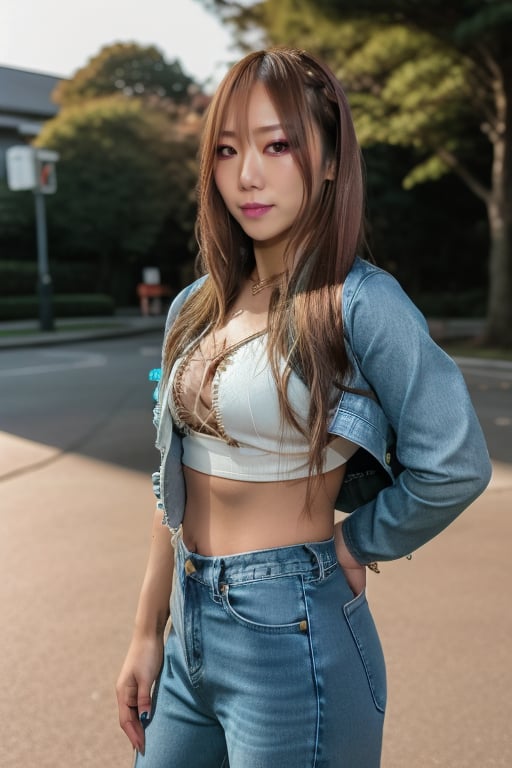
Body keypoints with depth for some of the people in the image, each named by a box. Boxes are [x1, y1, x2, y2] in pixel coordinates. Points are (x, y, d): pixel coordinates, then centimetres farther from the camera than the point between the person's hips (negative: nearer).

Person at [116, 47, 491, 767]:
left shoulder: (360, 303, -15)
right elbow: (176, 485, 8)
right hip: (190, 630, 6)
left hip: (292, 635, -6)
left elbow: (455, 465, -20)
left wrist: (353, 545, -6)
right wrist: (148, 634, 9)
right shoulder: (197, 308, 4)